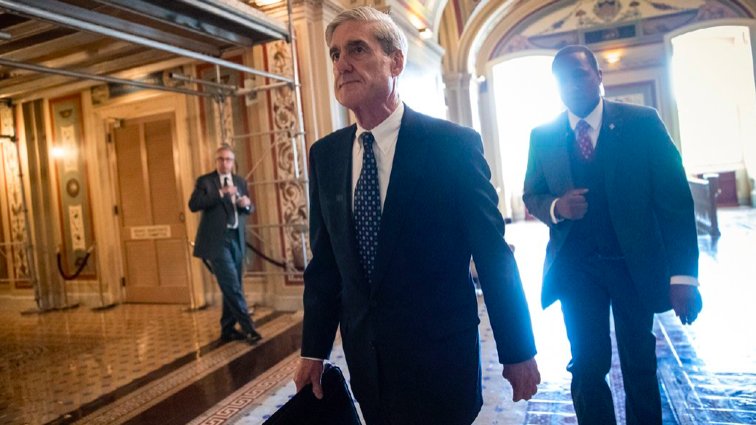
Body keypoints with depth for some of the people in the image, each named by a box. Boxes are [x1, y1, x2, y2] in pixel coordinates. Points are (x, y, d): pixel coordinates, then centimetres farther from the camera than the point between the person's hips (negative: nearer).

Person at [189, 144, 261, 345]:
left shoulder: (240, 182, 15)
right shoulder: (205, 181, 0)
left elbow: (250, 209, 17)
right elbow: (193, 205, -14)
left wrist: (247, 204, -7)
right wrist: (220, 193, -23)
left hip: (236, 239, 6)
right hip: (217, 240, -6)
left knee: (231, 286, 11)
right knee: (231, 285, -10)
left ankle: (228, 329, 22)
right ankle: (247, 327, -5)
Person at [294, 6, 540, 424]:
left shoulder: (454, 144, -12)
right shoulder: (324, 155, 2)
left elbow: (493, 254, -9)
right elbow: (324, 261, 5)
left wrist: (518, 351, -4)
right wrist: (314, 350, 6)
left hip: (439, 354, -4)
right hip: (364, 355, 5)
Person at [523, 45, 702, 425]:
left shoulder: (643, 122, -5)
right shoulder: (542, 136, 1)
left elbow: (674, 199, -7)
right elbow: (531, 195, 8)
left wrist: (684, 275, -13)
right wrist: (556, 207, -16)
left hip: (636, 262, 0)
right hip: (575, 266, 1)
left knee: (639, 364, 15)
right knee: (587, 365, 4)